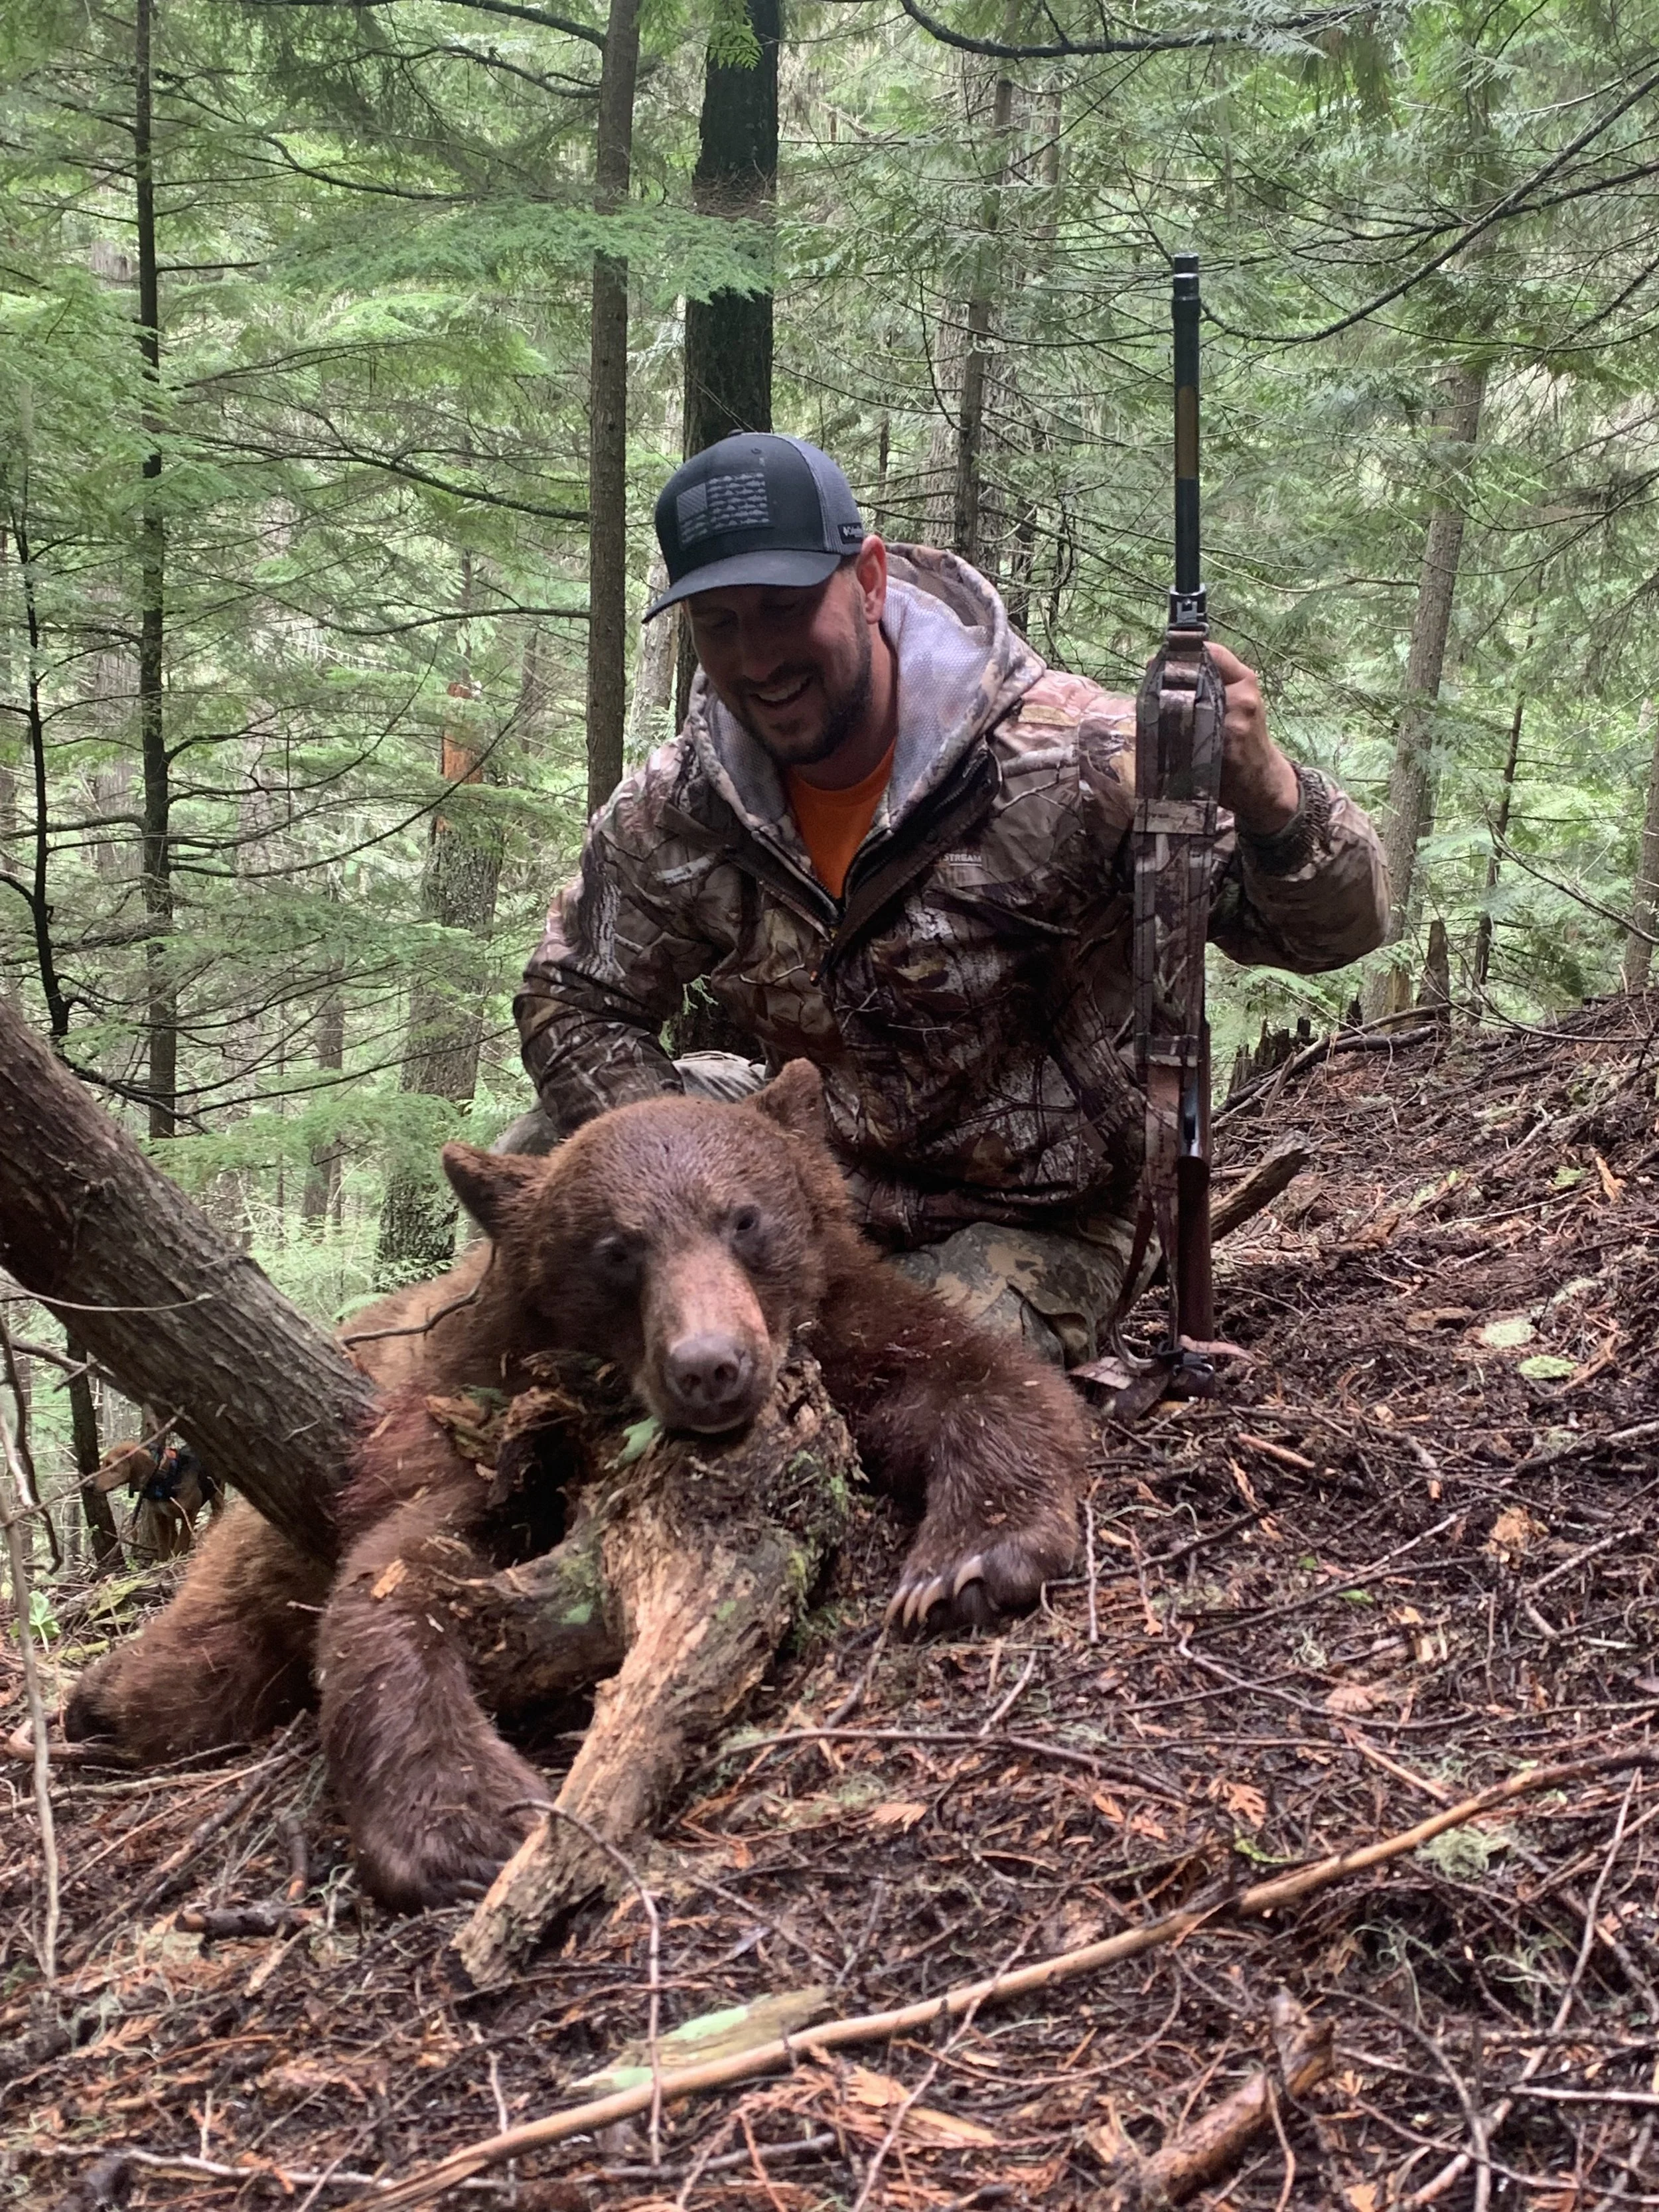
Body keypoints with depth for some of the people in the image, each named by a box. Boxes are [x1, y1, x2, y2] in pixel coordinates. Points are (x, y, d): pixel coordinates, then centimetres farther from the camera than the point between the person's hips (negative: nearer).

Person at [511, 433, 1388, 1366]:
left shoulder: (1069, 761, -25)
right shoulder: (672, 812, -11)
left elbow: (1329, 926, -23)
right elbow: (576, 1004, 2)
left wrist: (1268, 796, -48)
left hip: (1026, 1224, -4)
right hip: (810, 1159, 5)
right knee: (546, 1160, -8)